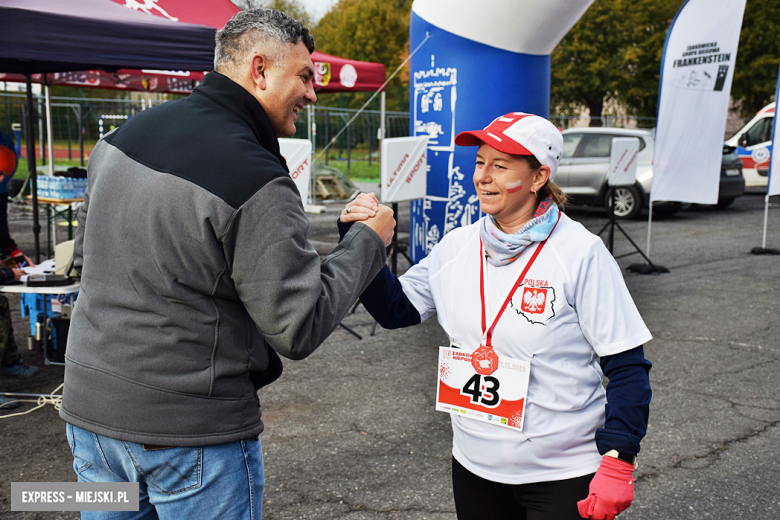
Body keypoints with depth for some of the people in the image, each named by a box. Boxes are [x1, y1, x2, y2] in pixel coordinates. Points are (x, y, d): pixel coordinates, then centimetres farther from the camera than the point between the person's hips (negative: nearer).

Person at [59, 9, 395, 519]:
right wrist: (368, 242, -7)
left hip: (90, 407, 8)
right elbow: (299, 329, -18)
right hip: (189, 430, -7)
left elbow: (86, 253, 16)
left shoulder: (125, 134, 3)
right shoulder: (258, 183, -22)